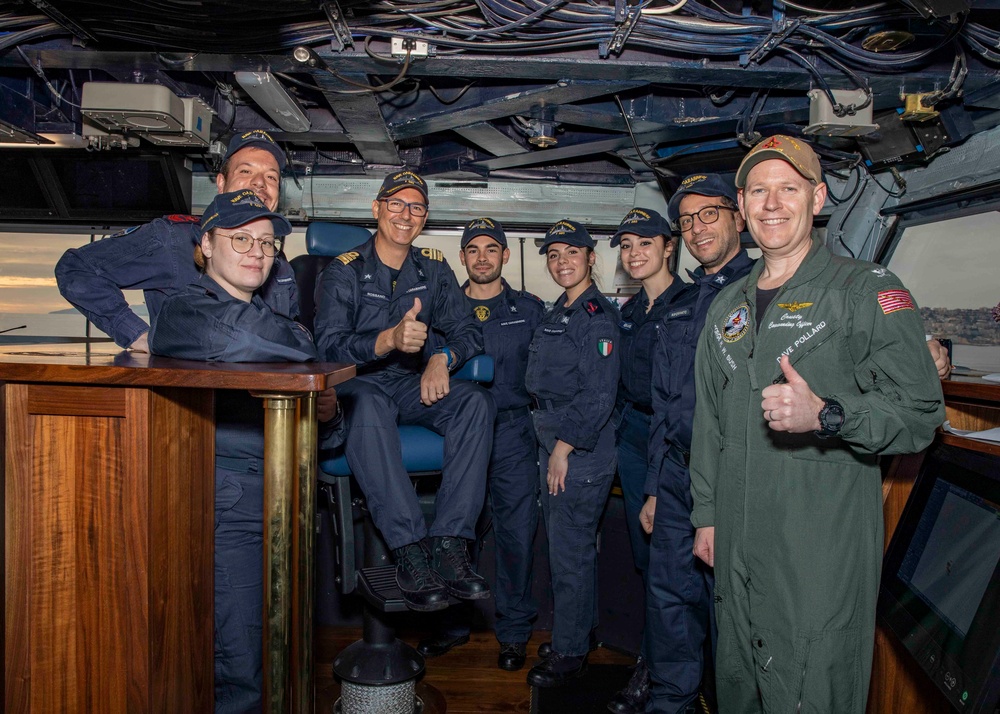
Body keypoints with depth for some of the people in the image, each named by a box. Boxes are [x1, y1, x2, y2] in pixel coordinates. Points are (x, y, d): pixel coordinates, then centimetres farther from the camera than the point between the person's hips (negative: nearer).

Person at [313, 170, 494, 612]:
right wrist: (390, 339, -30)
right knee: (367, 405, -39)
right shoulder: (344, 272, -2)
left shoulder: (434, 269, 10)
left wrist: (442, 358, -15)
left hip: (411, 386, 4)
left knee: (475, 401, -25)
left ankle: (449, 544, -31)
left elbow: (468, 331, 7)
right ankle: (410, 552, -39)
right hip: (356, 384, -3)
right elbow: (329, 348, -13)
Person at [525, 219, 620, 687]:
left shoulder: (597, 316, -12)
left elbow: (599, 395, -19)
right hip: (552, 443, 9)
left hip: (581, 448, -9)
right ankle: (578, 634, 33)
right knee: (568, 545, 18)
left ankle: (569, 654, 15)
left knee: (570, 551, 1)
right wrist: (550, 447, 14)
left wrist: (564, 447, -17)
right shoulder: (557, 314, 14)